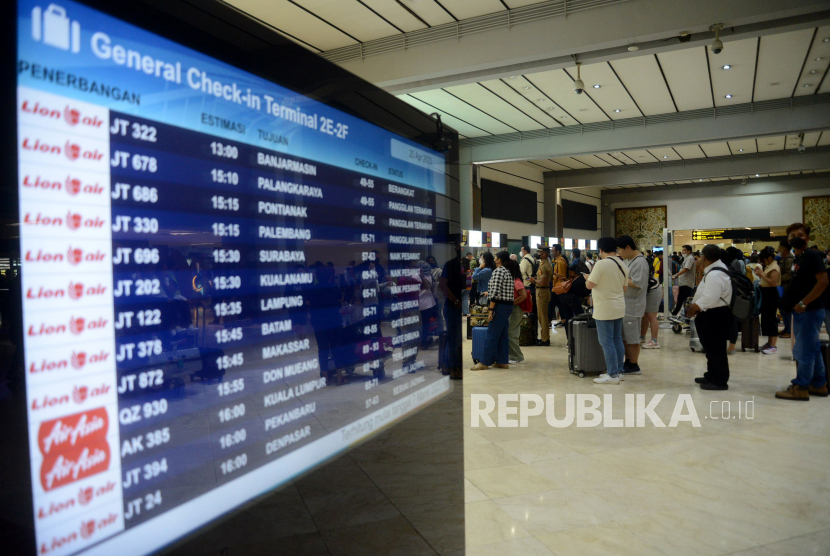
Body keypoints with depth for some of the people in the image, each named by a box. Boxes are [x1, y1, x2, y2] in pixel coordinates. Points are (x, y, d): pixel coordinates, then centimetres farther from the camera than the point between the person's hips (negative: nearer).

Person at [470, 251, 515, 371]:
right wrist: (489, 293, 26)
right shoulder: (508, 272, 15)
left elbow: (495, 292, -19)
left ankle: (485, 362, -2)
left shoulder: (498, 271, -13)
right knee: (503, 334, 12)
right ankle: (503, 361, 15)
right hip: (508, 306, 9)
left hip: (500, 306, -9)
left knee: (491, 335, -5)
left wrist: (491, 309, -18)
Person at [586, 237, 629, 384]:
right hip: (619, 308, 8)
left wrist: (587, 278, 5)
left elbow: (589, 285, -15)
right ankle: (618, 371, 21)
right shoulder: (623, 265, 7)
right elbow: (624, 288, 15)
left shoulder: (601, 264, -17)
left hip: (605, 310, -8)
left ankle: (613, 375, 0)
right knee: (617, 340, 14)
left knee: (607, 342, -2)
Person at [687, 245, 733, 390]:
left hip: (715, 316, -11)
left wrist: (694, 308, -17)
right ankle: (712, 376, 33)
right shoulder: (718, 269, 12)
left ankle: (720, 381, 6)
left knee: (715, 349, -2)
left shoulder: (714, 274, -23)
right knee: (712, 347, 20)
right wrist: (695, 306, 10)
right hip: (714, 314, 11)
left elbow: (710, 298, -29)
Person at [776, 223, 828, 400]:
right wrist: (792, 304, 9)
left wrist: (803, 303, -20)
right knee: (813, 349, 14)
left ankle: (800, 388, 0)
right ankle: (819, 385, 22)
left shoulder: (812, 256, -12)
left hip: (810, 310, -9)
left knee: (805, 350, -5)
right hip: (800, 311, 9)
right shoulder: (796, 259, 15)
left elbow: (823, 282, -20)